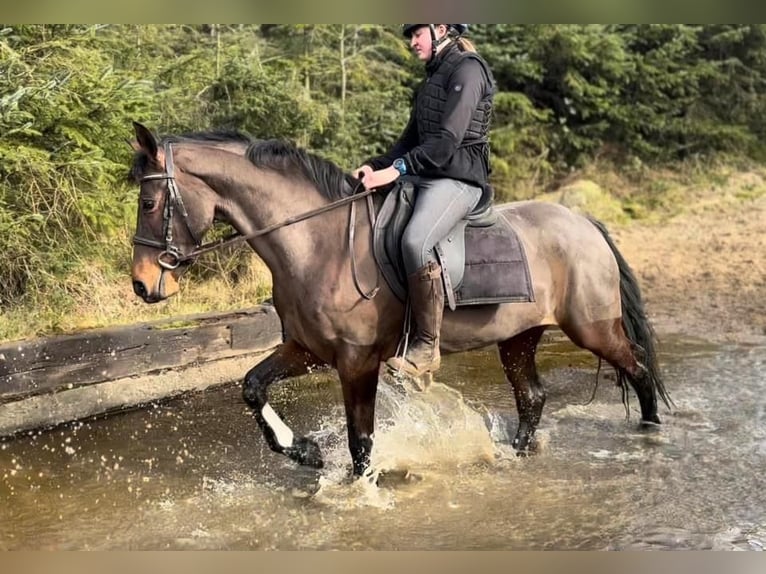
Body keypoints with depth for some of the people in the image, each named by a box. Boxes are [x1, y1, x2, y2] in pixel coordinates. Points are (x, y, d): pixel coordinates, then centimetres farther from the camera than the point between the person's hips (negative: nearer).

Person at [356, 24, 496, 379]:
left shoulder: (467, 70, -7)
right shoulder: (433, 77, 21)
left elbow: (446, 140, -18)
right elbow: (412, 138, 20)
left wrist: (397, 169, -24)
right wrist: (376, 166, 4)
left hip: (459, 179, -10)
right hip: (424, 177, 10)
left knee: (415, 240, -34)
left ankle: (427, 347, -27)